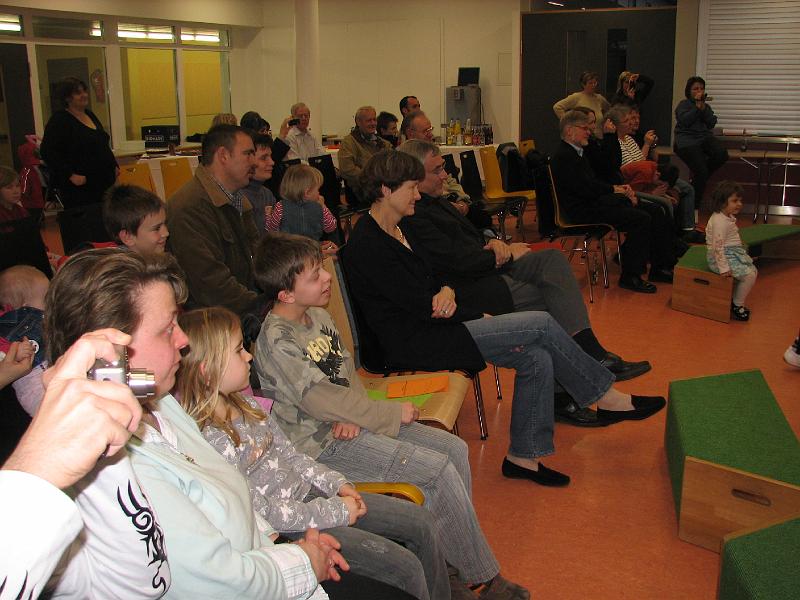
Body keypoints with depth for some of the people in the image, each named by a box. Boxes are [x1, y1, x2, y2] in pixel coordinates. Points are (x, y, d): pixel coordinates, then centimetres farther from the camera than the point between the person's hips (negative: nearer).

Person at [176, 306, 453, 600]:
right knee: (405, 567, -14)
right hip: (287, 528, -9)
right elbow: (261, 512, -23)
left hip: (309, 493, 9)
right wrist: (336, 511, -16)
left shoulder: (245, 404, 4)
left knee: (420, 521, 8)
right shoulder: (209, 441, -25)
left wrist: (338, 484, 3)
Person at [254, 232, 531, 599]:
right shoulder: (276, 341, -21)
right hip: (322, 442, -9)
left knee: (454, 449, -1)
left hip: (349, 423, 9)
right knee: (438, 469, -16)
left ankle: (455, 561, 9)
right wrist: (392, 413, -16)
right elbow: (319, 400, -24)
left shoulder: (319, 316, 7)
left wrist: (353, 414, -10)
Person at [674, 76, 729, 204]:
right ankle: (694, 202, -7)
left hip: (705, 137, 5)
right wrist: (697, 107, -6)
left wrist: (703, 108, -4)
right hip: (687, 141, -5)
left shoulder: (706, 106, 22)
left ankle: (699, 177, -1)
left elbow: (712, 123, 5)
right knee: (701, 171, -23)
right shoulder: (683, 104, 10)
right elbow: (684, 121, -9)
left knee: (722, 154, -26)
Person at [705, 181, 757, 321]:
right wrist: (723, 268, -28)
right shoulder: (719, 221, -25)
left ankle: (736, 299, 18)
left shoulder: (728, 217, 8)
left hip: (733, 253, 11)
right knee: (749, 275, -17)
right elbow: (718, 246, -27)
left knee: (753, 271, 11)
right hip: (723, 256, -11)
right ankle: (737, 306, -1)